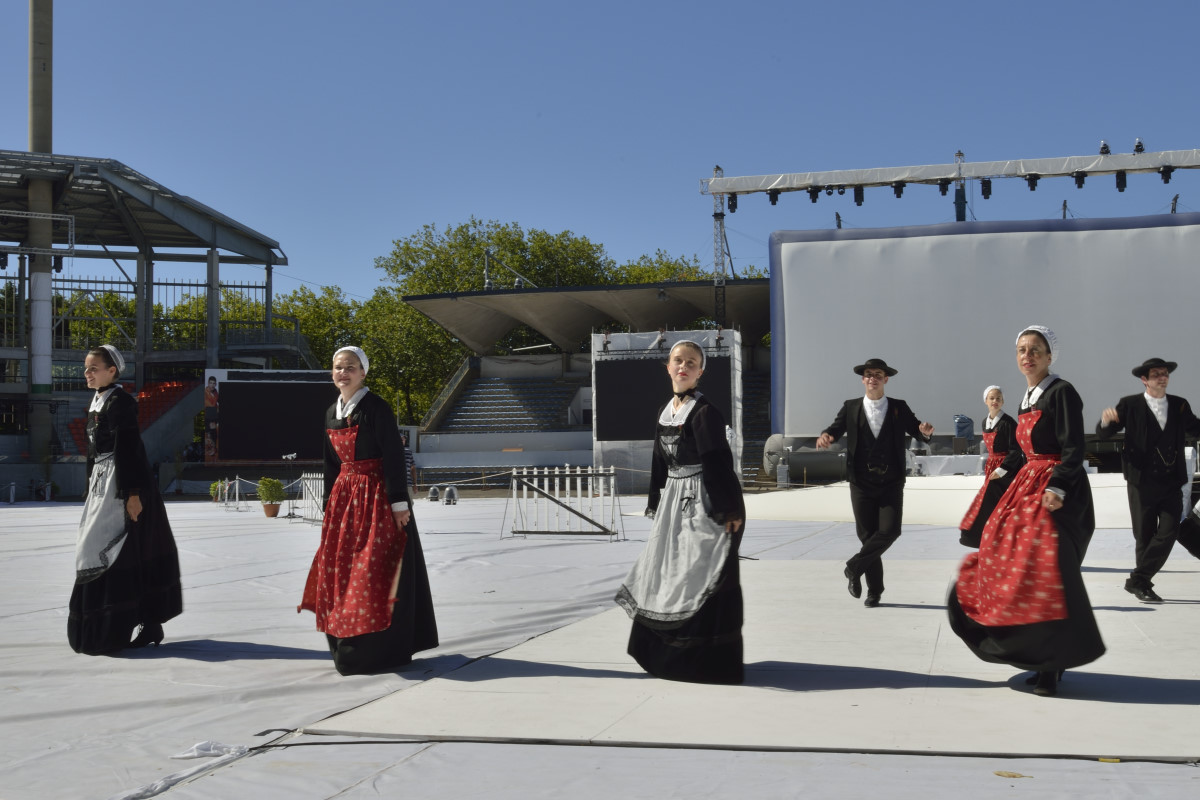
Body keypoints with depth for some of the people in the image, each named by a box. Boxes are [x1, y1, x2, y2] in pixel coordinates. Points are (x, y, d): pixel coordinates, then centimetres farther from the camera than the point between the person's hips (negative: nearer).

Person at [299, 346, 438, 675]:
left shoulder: (375, 407, -10)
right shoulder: (332, 412, 12)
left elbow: (394, 455, -14)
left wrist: (399, 502, -19)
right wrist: (330, 505, 15)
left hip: (376, 495, -7)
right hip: (345, 496, 7)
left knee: (374, 571, -5)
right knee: (339, 568, 7)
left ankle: (380, 649, 3)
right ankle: (349, 648, 18)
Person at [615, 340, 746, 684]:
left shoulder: (704, 412, -14)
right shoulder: (666, 411, 10)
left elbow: (719, 465, -18)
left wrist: (730, 509, -20)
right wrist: (656, 505, 17)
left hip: (702, 502, -8)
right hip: (673, 501, 8)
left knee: (701, 576, -5)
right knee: (667, 574, 12)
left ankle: (708, 660, 4)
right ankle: (666, 654, 24)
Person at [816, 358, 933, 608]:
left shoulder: (899, 408, 6)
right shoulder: (851, 408, 6)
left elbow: (917, 431, 5)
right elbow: (836, 429, -1)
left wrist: (925, 431, -19)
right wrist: (825, 436, -25)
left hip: (891, 482, 0)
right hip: (862, 483, 0)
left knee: (890, 530, -14)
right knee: (867, 535, 4)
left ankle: (854, 568, 5)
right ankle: (874, 589, 17)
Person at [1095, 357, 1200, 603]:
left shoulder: (1180, 405, 7)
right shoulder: (1129, 405, -2)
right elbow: (1103, 434, -4)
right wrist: (1106, 421, -27)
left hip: (1172, 483, 3)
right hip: (1142, 483, -3)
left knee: (1168, 532, -7)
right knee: (1144, 536, 5)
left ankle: (1138, 580, 1)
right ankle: (1142, 584, 18)